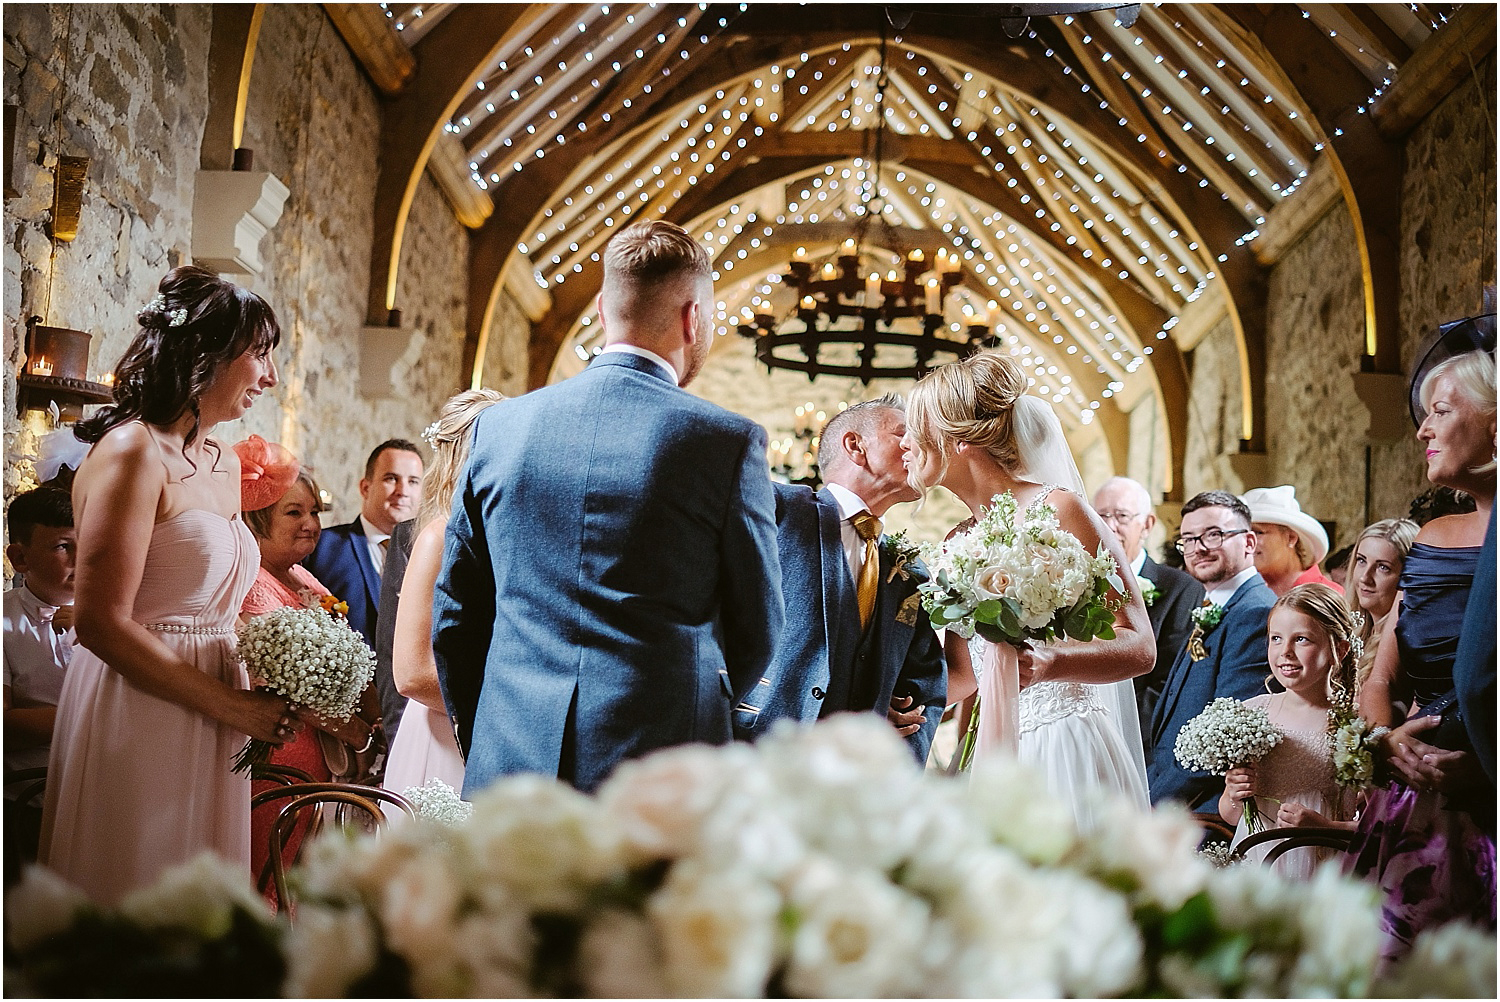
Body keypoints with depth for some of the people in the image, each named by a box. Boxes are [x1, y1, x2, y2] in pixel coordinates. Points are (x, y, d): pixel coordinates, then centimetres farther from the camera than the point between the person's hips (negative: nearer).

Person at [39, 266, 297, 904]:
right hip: (138, 725, -8)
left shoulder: (224, 464, 14)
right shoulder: (134, 452, -12)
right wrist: (231, 706, -14)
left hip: (208, 736, 8)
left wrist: (272, 690, 3)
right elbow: (102, 622, -18)